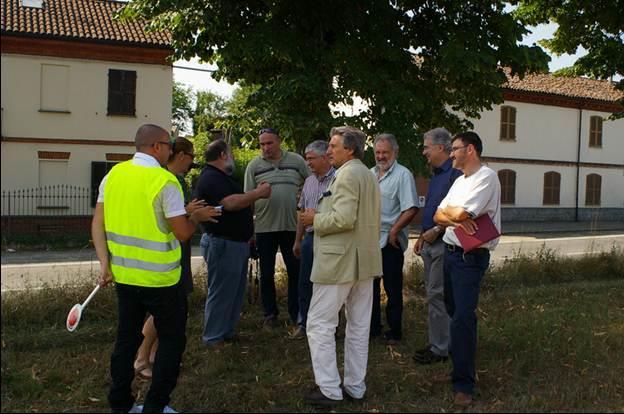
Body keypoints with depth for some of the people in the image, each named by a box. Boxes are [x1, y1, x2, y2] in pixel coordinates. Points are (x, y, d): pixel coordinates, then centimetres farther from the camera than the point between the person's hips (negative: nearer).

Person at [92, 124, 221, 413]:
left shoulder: (113, 175, 3)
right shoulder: (165, 181, -16)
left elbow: (98, 224, 2)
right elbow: (182, 233, -15)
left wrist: (104, 263, 2)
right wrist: (197, 216, 4)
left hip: (123, 273, 6)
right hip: (159, 278, -6)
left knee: (127, 337, 17)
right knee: (172, 339, 11)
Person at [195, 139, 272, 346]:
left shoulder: (222, 177, 18)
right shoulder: (211, 178, -17)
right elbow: (230, 203, -28)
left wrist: (256, 193, 9)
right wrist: (259, 193, -19)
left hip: (237, 243, 11)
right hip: (222, 243, -11)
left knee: (235, 292, 17)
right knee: (221, 293, -2)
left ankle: (227, 333, 28)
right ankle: (213, 340, 9)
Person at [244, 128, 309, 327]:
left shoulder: (296, 160, 2)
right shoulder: (254, 165, 1)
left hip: (292, 226, 0)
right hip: (264, 227, 0)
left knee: (295, 272, 8)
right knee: (267, 273, 10)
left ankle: (296, 312, 23)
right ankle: (270, 313, 25)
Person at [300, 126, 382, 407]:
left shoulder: (347, 174, -14)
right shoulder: (369, 175, 16)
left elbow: (344, 218, -25)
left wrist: (315, 220, -10)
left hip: (340, 261, -10)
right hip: (365, 260, 10)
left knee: (319, 325, 0)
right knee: (358, 326, 13)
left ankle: (329, 390, 5)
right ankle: (355, 386, 23)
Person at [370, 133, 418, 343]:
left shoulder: (403, 175, -10)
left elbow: (411, 209, -17)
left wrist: (394, 231, -17)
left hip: (390, 241, -7)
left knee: (393, 288, 3)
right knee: (370, 286, 14)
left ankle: (394, 331, 16)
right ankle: (373, 327, 28)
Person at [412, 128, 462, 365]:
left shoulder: (455, 173, -14)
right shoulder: (436, 175, 17)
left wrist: (436, 230, -19)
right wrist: (423, 237, 17)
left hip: (443, 243, -10)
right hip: (430, 243, 10)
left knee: (437, 295, -5)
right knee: (433, 294, 14)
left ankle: (440, 349, 5)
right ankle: (437, 343, 24)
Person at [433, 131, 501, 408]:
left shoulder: (486, 177, -13)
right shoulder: (460, 181, 15)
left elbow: (460, 213, -23)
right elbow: (438, 217, 9)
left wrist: (448, 210, -2)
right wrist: (455, 218, -11)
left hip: (471, 257, -9)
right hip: (450, 252, 9)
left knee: (463, 315, -11)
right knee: (453, 308, 19)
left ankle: (463, 384, -4)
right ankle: (460, 352, 41)